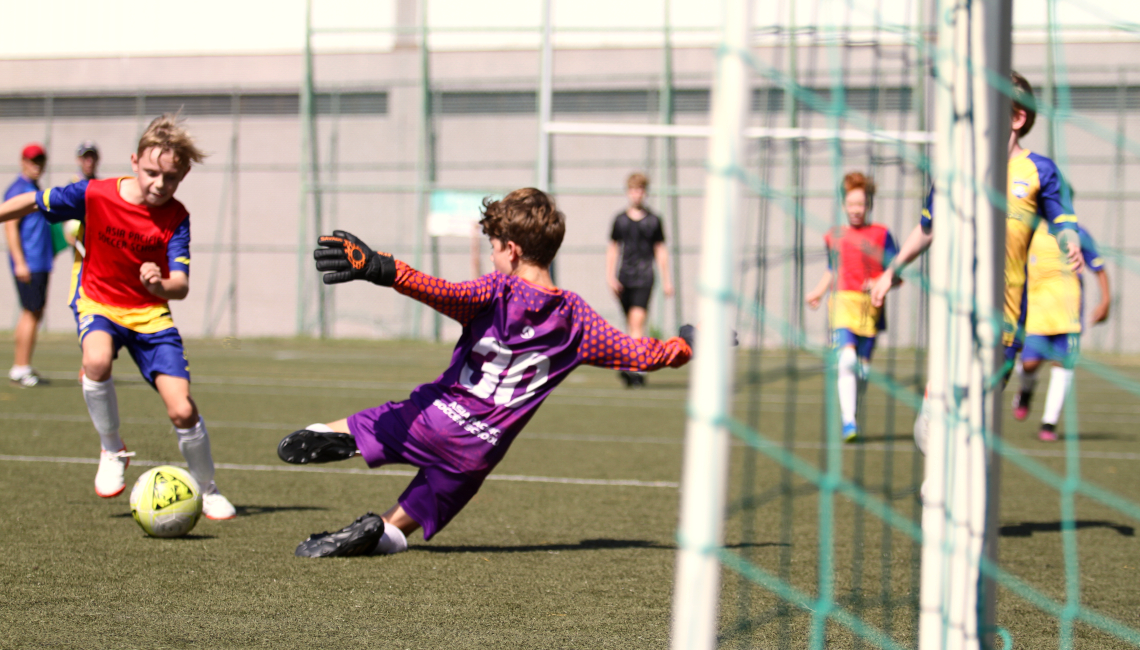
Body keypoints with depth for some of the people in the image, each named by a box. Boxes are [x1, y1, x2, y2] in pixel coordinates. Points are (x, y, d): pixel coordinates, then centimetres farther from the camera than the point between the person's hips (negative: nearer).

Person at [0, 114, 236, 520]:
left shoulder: (175, 217, -15)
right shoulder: (94, 196, -16)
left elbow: (181, 286, -23)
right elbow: (33, 203, -1)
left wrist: (160, 285, -44)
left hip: (150, 312, 1)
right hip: (98, 303, -1)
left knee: (182, 409, -11)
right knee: (97, 361, -36)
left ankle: (208, 492, 14)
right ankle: (112, 452, -11)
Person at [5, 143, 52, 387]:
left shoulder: (34, 189, 19)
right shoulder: (18, 189, -9)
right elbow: (10, 226, -16)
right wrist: (20, 262, -21)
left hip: (40, 263, 9)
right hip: (28, 264, -9)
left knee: (36, 313, 10)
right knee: (31, 313, -10)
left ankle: (22, 368, 13)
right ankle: (21, 369, -8)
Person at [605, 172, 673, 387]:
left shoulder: (653, 220, 6)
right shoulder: (620, 219, 10)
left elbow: (661, 250, 11)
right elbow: (613, 249, 14)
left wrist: (666, 279, 9)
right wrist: (610, 276, 4)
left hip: (644, 276, -3)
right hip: (624, 276, 3)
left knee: (637, 319, -17)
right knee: (630, 323, 8)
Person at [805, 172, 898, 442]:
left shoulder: (881, 234, 5)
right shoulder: (834, 236, 13)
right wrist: (818, 291, 13)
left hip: (871, 306, 0)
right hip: (842, 301, 0)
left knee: (862, 366, 3)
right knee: (847, 359, -20)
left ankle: (851, 417, 23)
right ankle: (848, 421, -22)